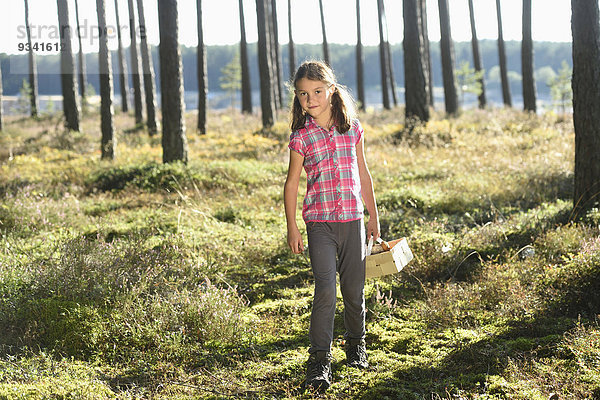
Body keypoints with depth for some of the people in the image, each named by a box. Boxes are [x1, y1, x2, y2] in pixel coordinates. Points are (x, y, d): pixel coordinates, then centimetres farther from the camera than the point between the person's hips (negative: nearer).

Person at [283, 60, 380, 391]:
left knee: (354, 289, 11)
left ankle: (355, 344, 33)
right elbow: (292, 183, 1)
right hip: (320, 222, -3)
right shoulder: (301, 137, -3)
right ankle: (319, 359, -6)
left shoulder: (352, 128, 4)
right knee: (325, 289, -12)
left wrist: (373, 216, 14)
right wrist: (292, 228, -2)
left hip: (353, 219, 3)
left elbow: (363, 174, 12)